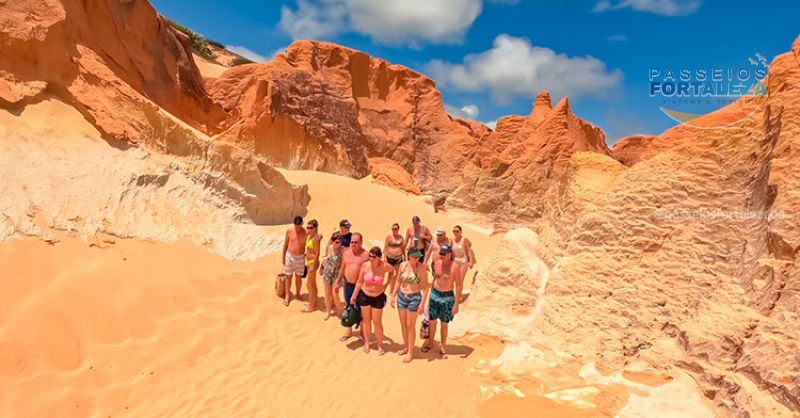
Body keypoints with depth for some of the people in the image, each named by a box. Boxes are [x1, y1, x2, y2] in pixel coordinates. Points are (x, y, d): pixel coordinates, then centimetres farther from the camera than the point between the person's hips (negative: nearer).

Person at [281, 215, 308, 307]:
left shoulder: (305, 233, -9)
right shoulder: (289, 231, -6)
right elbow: (285, 244, 3)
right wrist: (283, 257, 5)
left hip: (300, 257, 0)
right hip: (290, 256, 0)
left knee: (298, 277, 11)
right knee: (288, 276, 8)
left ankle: (298, 294, 29)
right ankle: (287, 296, 20)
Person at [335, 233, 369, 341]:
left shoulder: (365, 255, -10)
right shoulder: (345, 252, 4)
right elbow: (342, 268, 13)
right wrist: (337, 282, 13)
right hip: (348, 284, 5)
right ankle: (349, 331, 32)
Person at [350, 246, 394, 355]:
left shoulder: (384, 266, -17)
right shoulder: (365, 265, -14)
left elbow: (393, 271, 6)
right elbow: (359, 282, -4)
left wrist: (386, 283, 4)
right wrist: (353, 296, 0)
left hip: (378, 297, -1)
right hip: (364, 296, 1)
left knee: (377, 322, 4)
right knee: (366, 320, 14)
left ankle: (380, 345, 21)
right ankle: (366, 343, 30)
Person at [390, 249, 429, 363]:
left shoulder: (422, 268, -15)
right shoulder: (403, 265, -3)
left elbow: (425, 287, -12)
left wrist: (422, 303, -16)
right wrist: (393, 295, 10)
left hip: (414, 298, -4)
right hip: (401, 297, 5)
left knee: (410, 326, 4)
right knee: (403, 324, 16)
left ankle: (410, 352, 19)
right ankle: (406, 347, 36)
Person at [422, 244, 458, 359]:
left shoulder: (454, 266, -16)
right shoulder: (437, 262, -2)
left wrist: (456, 303, -12)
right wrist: (431, 294, 16)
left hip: (447, 297, -4)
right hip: (435, 294, 4)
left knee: (444, 323, 8)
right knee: (432, 321, 13)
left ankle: (443, 347, 26)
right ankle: (430, 343, 34)